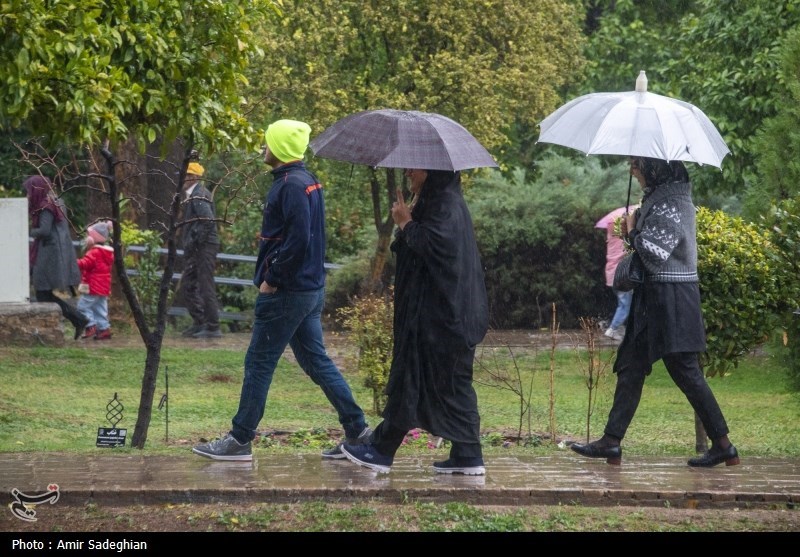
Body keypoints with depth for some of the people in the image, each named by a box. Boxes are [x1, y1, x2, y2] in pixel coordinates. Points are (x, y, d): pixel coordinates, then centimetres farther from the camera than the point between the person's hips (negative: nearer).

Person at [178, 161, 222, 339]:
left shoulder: (198, 196, -15)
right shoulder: (193, 195, 17)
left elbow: (207, 221, -25)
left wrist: (192, 243, -21)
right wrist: (189, 245, 16)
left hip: (204, 247, -11)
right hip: (198, 249, 11)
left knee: (206, 286, -8)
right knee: (187, 283, 14)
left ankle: (213, 328, -5)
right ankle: (199, 322, 19)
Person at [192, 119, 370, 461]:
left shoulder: (290, 185, -18)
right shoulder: (308, 181, 13)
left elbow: (298, 240, -25)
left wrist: (271, 278, -17)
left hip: (286, 292, -10)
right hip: (311, 288, 10)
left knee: (259, 363, -1)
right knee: (316, 360, 13)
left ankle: (240, 440, 5)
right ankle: (357, 431, 11)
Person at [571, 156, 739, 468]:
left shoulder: (671, 205, -17)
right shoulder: (658, 198, 12)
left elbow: (655, 254, -23)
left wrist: (633, 232, -8)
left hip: (671, 299, -10)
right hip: (654, 298, 10)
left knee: (685, 372, -5)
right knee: (630, 366, 9)